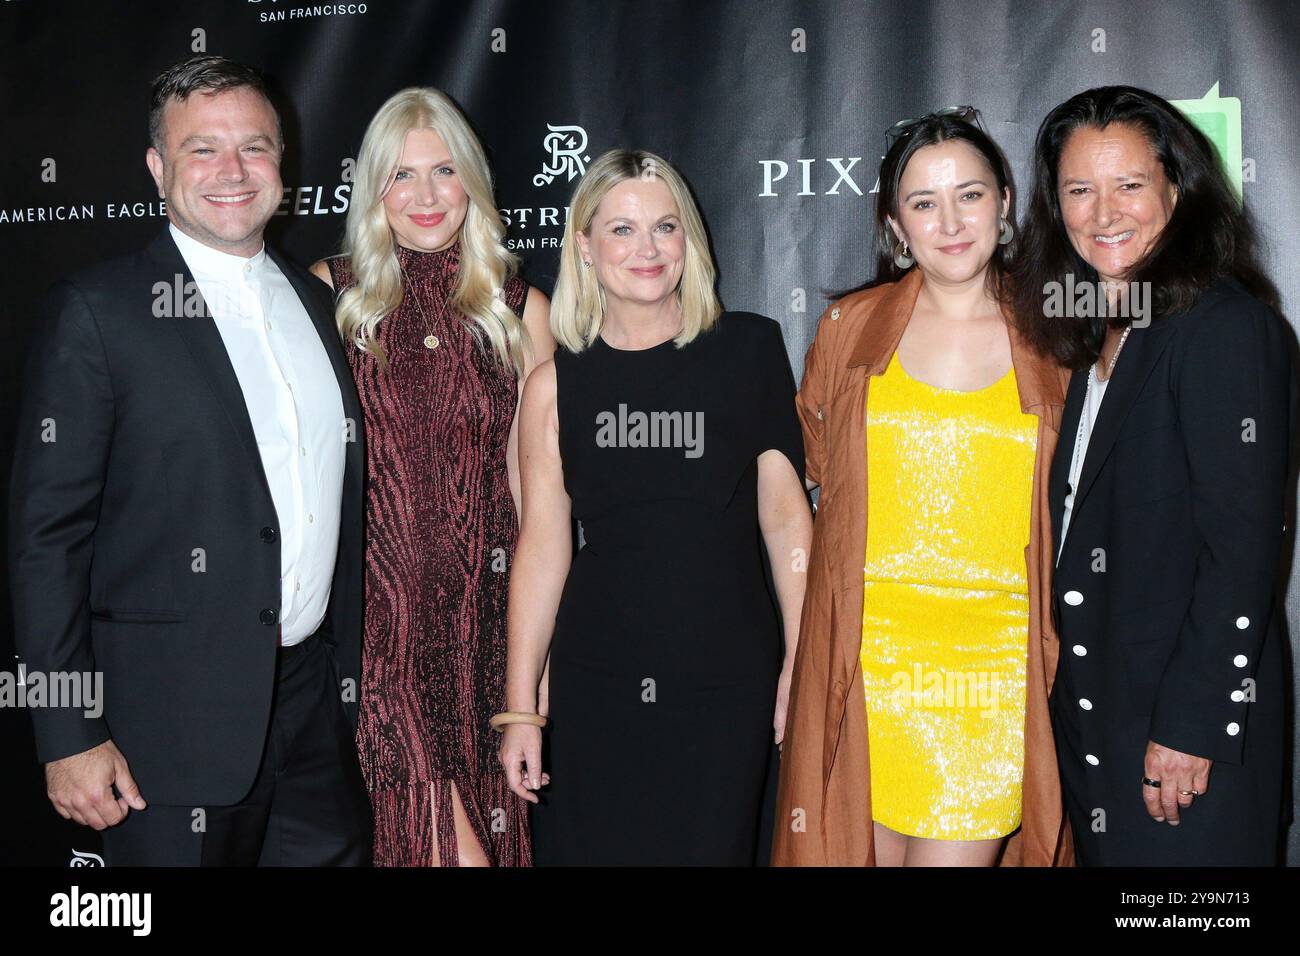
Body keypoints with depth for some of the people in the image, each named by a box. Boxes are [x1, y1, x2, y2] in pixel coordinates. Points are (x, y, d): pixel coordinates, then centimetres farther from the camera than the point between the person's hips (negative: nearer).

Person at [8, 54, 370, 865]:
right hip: (176, 721, -5)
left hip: (318, 705, 6)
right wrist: (69, 736, -12)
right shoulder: (99, 311, -8)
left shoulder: (317, 303, 10)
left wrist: (352, 669, 14)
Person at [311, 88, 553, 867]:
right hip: (371, 600, -2)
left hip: (481, 605, 2)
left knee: (489, 823, 7)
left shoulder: (520, 309, 7)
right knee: (414, 827, -8)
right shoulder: (329, 294, 3)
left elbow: (534, 482, 8)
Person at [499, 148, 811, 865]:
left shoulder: (749, 350, 0)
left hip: (726, 683, 0)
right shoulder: (557, 382, 1)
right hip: (595, 688, 1)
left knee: (712, 847, 8)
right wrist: (520, 708, -1)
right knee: (591, 847, 8)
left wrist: (803, 663, -4)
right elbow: (543, 540, 0)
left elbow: (784, 514, 0)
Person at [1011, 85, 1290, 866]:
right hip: (1097, 712, 8)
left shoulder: (1227, 327, -14)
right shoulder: (1101, 337, 11)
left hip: (1189, 718, -8)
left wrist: (1190, 728, -19)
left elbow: (1242, 547, -19)